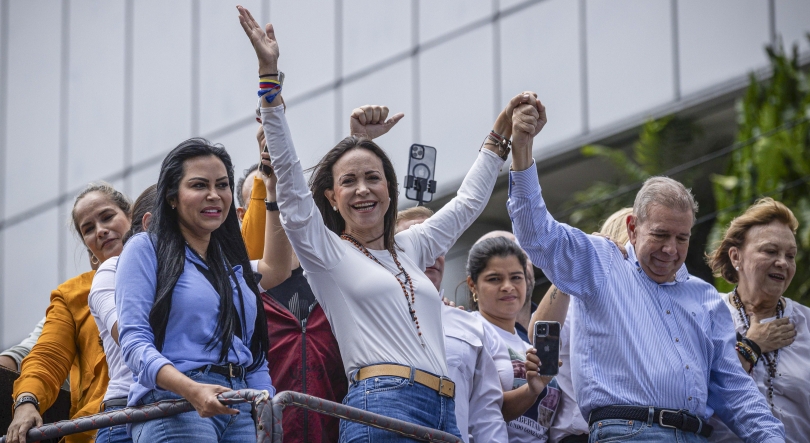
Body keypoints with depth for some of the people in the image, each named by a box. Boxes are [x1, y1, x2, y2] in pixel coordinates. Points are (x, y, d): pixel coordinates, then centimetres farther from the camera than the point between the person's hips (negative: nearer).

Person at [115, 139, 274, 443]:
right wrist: (192, 390, -25)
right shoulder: (146, 249, 4)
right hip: (173, 406, -6)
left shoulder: (234, 263, 22)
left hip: (241, 415, 6)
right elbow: (134, 340, -9)